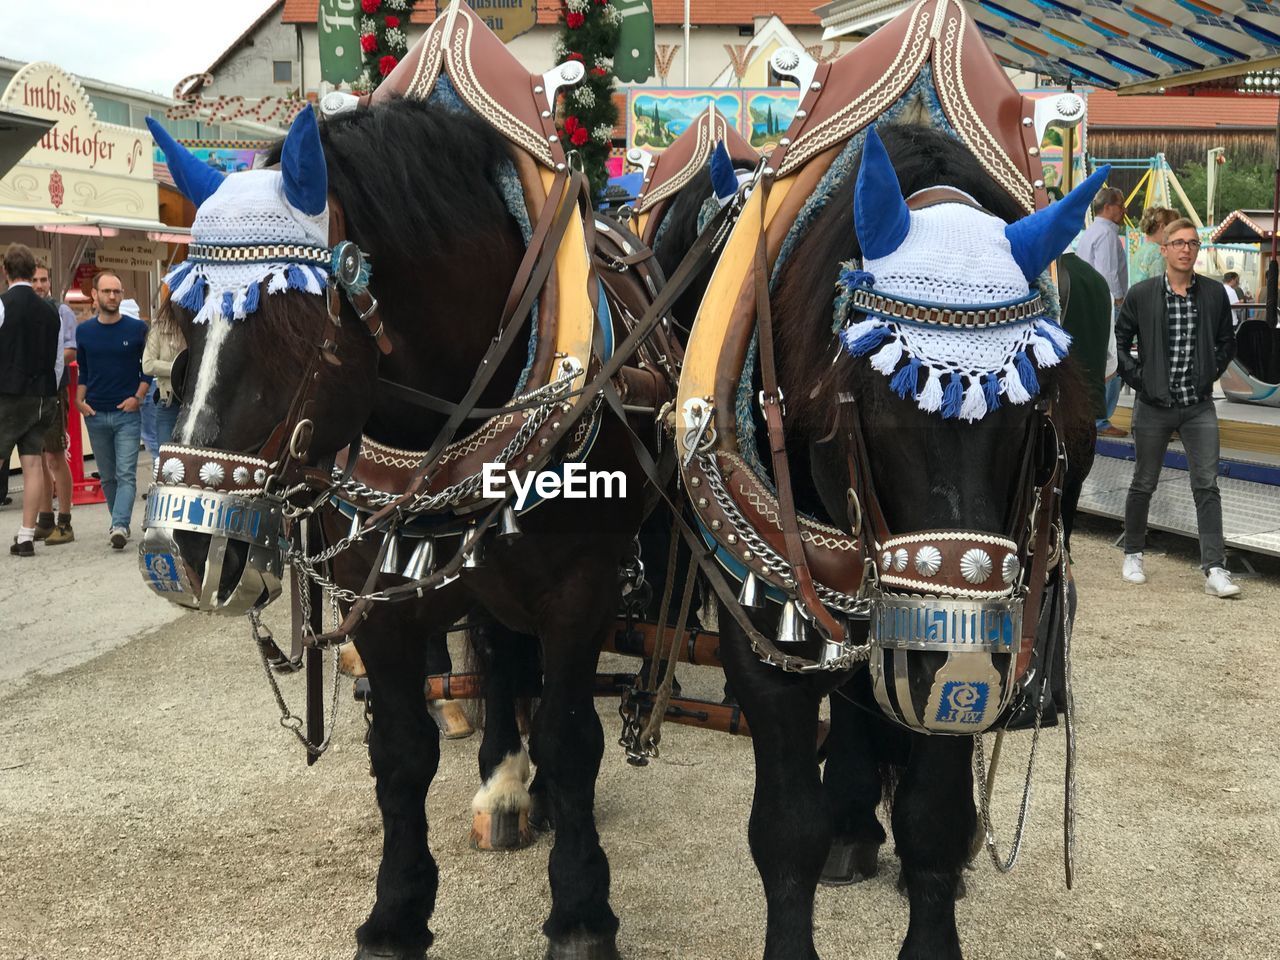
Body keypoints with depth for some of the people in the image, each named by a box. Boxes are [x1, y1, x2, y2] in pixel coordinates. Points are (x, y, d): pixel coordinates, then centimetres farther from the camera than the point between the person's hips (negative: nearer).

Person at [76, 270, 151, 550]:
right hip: (95, 414, 3)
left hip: (127, 413, -3)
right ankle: (120, 523, 21)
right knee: (108, 477, 10)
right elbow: (83, 371, 16)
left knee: (126, 474, -12)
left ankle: (120, 526, -20)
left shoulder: (137, 329, -1)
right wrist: (80, 400, 3)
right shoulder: (84, 331, 7)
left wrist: (138, 396, -7)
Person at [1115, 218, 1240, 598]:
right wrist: (1137, 377, -5)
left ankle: (1215, 570, -6)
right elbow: (1118, 341, 3)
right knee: (1144, 484, 10)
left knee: (1207, 486, -5)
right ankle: (1133, 555, 28)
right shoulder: (1141, 294, -3)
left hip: (1199, 406, 1)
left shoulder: (1214, 293, 3)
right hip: (1154, 406, -1)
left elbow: (1227, 342, 14)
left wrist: (1210, 374, 2)